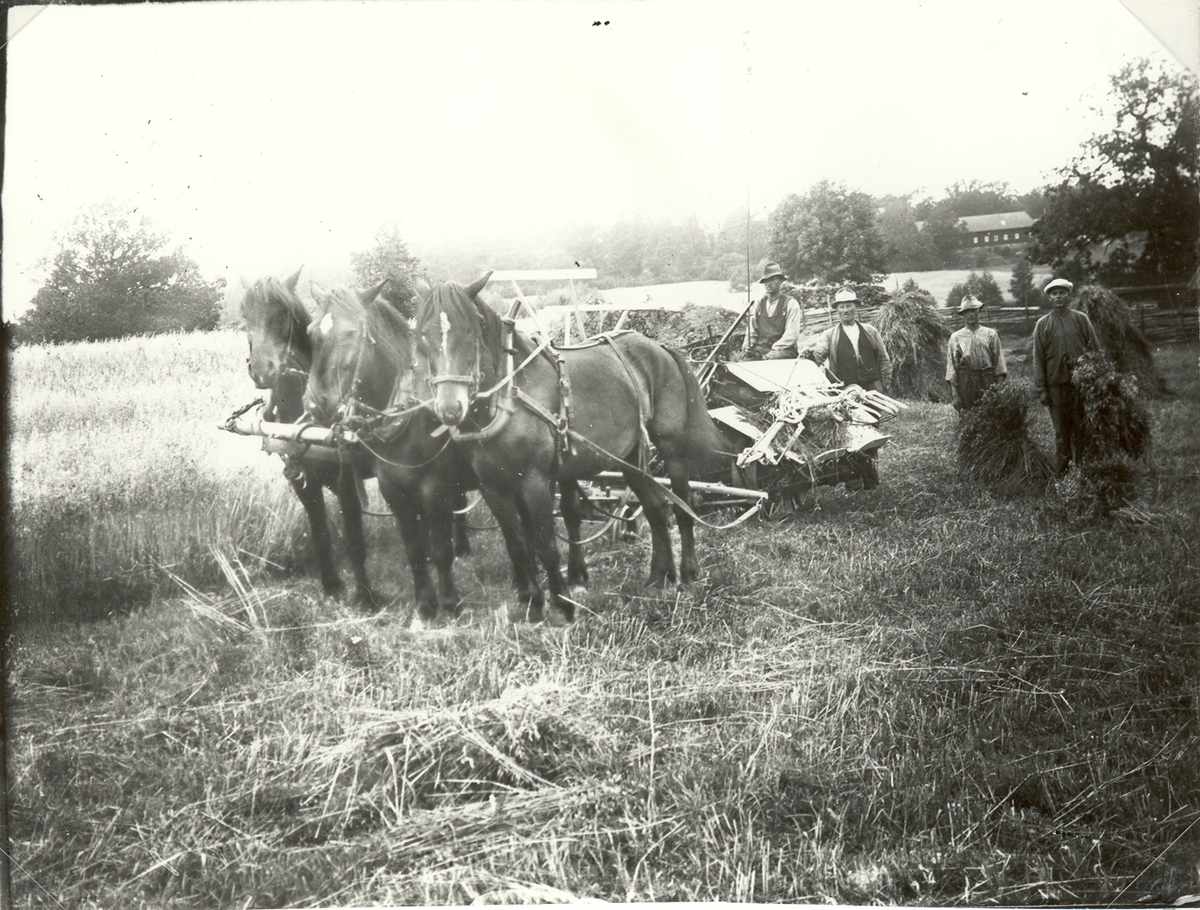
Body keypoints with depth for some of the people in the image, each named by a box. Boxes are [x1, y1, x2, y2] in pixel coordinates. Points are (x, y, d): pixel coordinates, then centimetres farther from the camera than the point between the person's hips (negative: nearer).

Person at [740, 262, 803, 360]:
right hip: (759, 350, 4)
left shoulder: (790, 304, 3)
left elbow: (792, 334, -5)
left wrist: (774, 350, -16)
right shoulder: (758, 305, 18)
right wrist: (748, 346, -2)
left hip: (782, 350, -4)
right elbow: (751, 331, 20)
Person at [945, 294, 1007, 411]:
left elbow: (999, 362, 6)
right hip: (965, 384, 0)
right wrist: (954, 394, -4)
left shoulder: (991, 334, 8)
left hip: (988, 384, 0)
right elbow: (952, 366, 3)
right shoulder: (956, 337, 6)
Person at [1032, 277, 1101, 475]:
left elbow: (1095, 349, 9)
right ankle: (1062, 471, 10)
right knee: (1061, 430, 3)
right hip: (1056, 384, 0)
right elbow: (1038, 359, 5)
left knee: (1081, 428, 2)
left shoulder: (1081, 319, 6)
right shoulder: (1043, 325, 6)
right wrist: (1042, 389, -1)